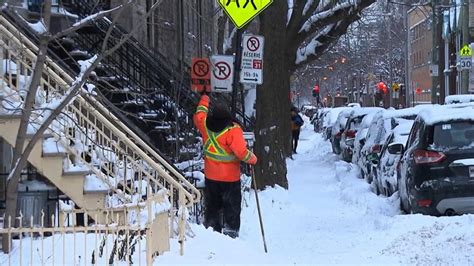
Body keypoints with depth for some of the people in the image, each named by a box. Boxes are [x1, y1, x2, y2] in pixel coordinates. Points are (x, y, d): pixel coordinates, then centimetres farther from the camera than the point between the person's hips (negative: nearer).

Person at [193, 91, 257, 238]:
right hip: (230, 176, -5)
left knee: (212, 205, 18)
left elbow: (199, 115, 16)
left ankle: (211, 228, 24)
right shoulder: (233, 130, -23)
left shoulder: (205, 125, -7)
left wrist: (204, 99, 31)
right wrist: (253, 159, -7)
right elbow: (241, 152, -26)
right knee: (232, 206, 6)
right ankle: (231, 230, 6)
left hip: (211, 175, 5)